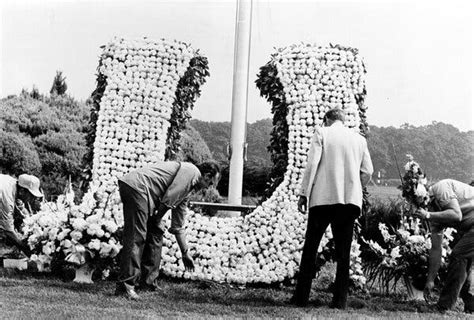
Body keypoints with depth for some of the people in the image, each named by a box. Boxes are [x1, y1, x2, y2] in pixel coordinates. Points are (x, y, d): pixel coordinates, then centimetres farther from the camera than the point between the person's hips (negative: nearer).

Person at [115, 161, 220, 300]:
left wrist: (185, 254, 32)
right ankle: (125, 285, -13)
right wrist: (157, 218, 3)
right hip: (136, 186, -10)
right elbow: (167, 199, -14)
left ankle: (148, 282, 19)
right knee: (137, 237, -13)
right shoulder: (192, 171, -4)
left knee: (155, 234, 14)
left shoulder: (186, 190, 24)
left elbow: (178, 226, 30)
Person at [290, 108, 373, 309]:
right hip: (350, 200, 3)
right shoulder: (359, 139, 12)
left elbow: (312, 164, -8)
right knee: (343, 250, 8)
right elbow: (367, 171, 9)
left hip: (323, 197, -3)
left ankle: (301, 297, 5)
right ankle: (340, 300, 5)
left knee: (310, 247, 6)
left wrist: (304, 193, -5)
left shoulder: (322, 133, 2)